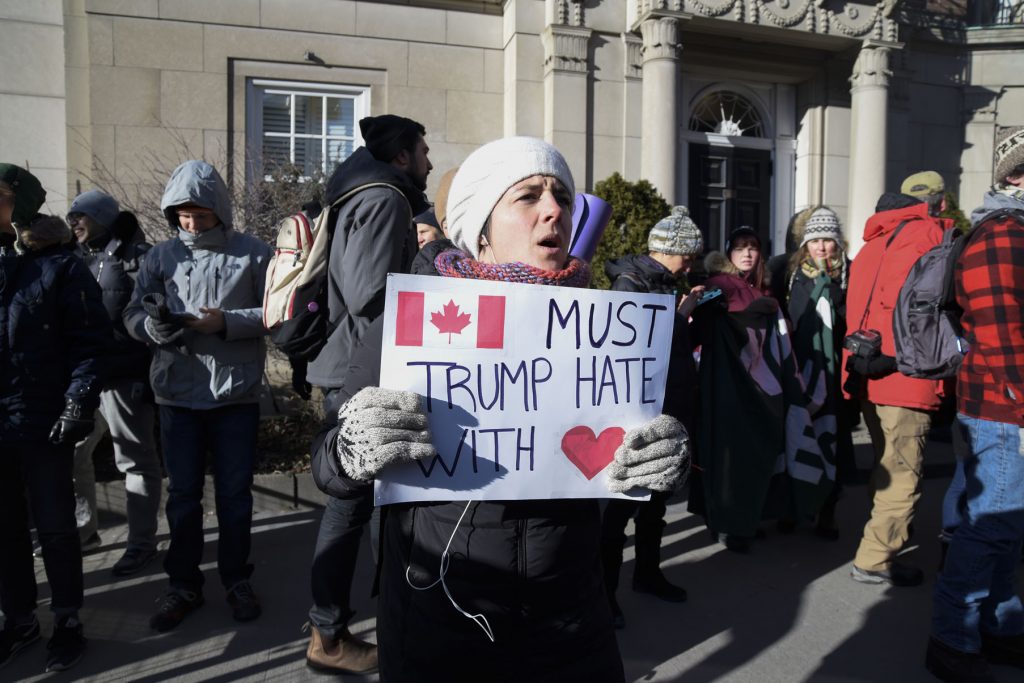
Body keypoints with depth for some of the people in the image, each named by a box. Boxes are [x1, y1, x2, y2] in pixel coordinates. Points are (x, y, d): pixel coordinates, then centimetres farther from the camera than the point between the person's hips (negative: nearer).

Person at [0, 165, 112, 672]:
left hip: (45, 423, -4)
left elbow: (91, 341, -7)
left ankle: (67, 620, 23)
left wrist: (79, 402, -15)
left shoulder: (60, 266, -5)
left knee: (54, 526, 7)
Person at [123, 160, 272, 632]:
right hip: (178, 394, 2)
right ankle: (183, 583, 27)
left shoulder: (254, 253, -2)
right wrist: (154, 324, -19)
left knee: (234, 492, 10)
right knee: (183, 493, 11)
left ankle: (236, 579, 27)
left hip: (236, 393, -2)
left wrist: (226, 321, -19)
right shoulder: (161, 256, 5)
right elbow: (133, 315, 3)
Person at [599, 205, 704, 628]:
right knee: (623, 500, -3)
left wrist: (689, 312, 9)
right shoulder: (630, 283, -11)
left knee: (655, 498, 18)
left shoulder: (665, 283, 14)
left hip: (668, 412, 9)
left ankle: (647, 573, 34)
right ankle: (605, 590, 9)